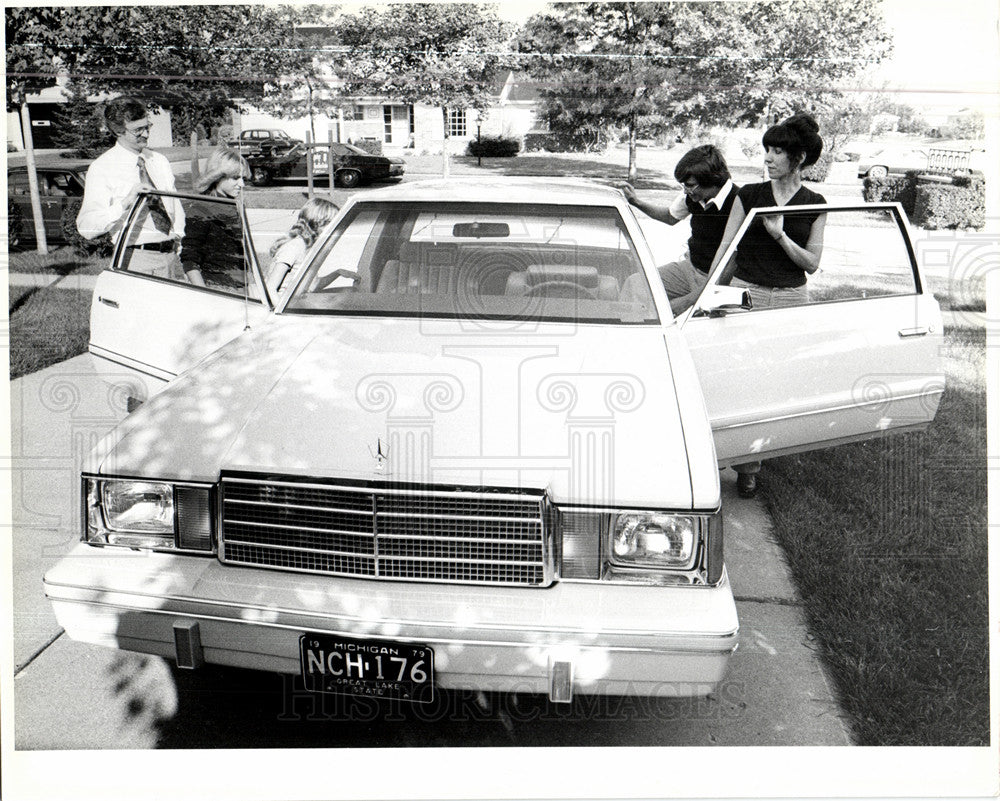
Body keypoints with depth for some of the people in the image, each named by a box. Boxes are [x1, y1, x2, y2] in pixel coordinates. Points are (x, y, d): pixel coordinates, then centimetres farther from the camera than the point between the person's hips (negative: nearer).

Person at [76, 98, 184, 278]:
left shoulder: (160, 161, 16)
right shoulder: (102, 168, -4)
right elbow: (87, 227, -14)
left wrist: (178, 237, 8)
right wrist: (125, 203, -26)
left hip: (171, 255, 5)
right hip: (137, 260, -5)